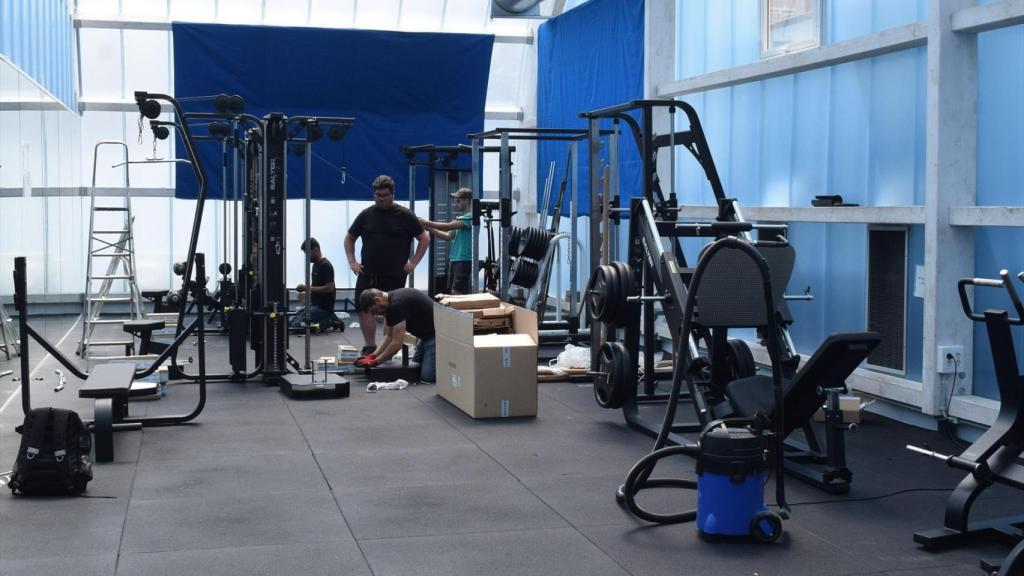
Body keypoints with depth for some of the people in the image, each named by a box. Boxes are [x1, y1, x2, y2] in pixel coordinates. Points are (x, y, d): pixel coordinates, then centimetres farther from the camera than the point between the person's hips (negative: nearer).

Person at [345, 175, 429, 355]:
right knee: (364, 310, -3)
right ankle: (370, 347, 7)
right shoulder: (366, 215, 7)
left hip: (395, 275, -2)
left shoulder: (405, 215, -1)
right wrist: (352, 262, 6)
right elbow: (349, 238, 17)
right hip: (367, 274, 3)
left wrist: (413, 262, -3)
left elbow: (424, 238, 4)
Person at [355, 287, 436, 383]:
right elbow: (389, 337, 12)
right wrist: (372, 356, -2)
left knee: (427, 375, -19)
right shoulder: (389, 303, 5)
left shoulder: (398, 303, -26)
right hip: (427, 335, 10)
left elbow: (397, 343, -26)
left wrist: (375, 362, -17)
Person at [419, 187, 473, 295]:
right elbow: (448, 236, 15)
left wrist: (427, 223, -13)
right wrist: (430, 229, 5)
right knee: (452, 292, 8)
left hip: (463, 261, -9)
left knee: (457, 292, -12)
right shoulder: (460, 217, 19)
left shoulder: (469, 217, -11)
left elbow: (448, 226, -19)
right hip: (454, 259, 9)